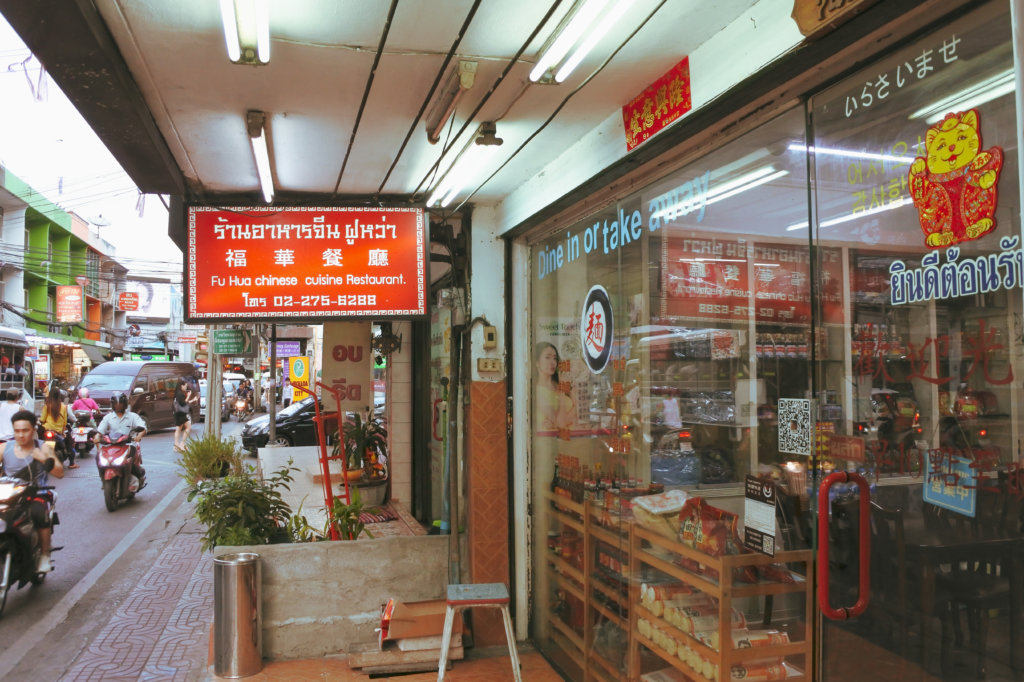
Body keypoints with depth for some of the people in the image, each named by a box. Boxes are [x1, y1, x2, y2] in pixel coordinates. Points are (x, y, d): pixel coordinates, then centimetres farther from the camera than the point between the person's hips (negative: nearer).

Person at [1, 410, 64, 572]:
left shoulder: (42, 448, 4)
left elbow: (60, 473, -1)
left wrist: (45, 459, -16)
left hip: (36, 495, -2)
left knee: (40, 514, -32)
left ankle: (45, 555, -15)